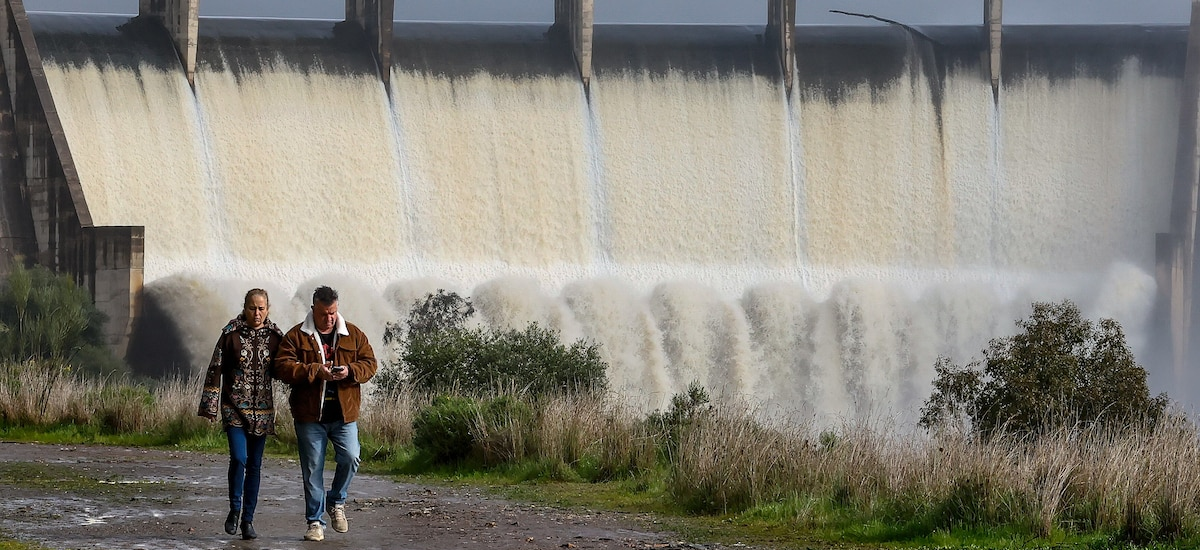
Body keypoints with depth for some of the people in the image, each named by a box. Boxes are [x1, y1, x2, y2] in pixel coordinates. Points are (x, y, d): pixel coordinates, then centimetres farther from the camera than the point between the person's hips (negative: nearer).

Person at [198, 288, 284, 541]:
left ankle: (248, 520, 12)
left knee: (254, 465, 5)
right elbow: (216, 369, -2)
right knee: (239, 458, -17)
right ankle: (234, 510, 4)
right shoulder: (231, 334, -3)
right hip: (235, 406, -3)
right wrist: (210, 407, -5)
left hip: (262, 410, 3)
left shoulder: (275, 337, 4)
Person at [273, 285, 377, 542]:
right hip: (309, 415, -1)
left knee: (350, 458, -13)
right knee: (312, 470, 2)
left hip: (344, 413, 1)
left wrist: (350, 371, -13)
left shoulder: (353, 335, 8)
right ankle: (315, 522, 12)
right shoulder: (296, 336, 1)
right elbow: (283, 367, -8)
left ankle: (336, 502, 14)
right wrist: (315, 371, -19)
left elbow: (369, 363, 8)